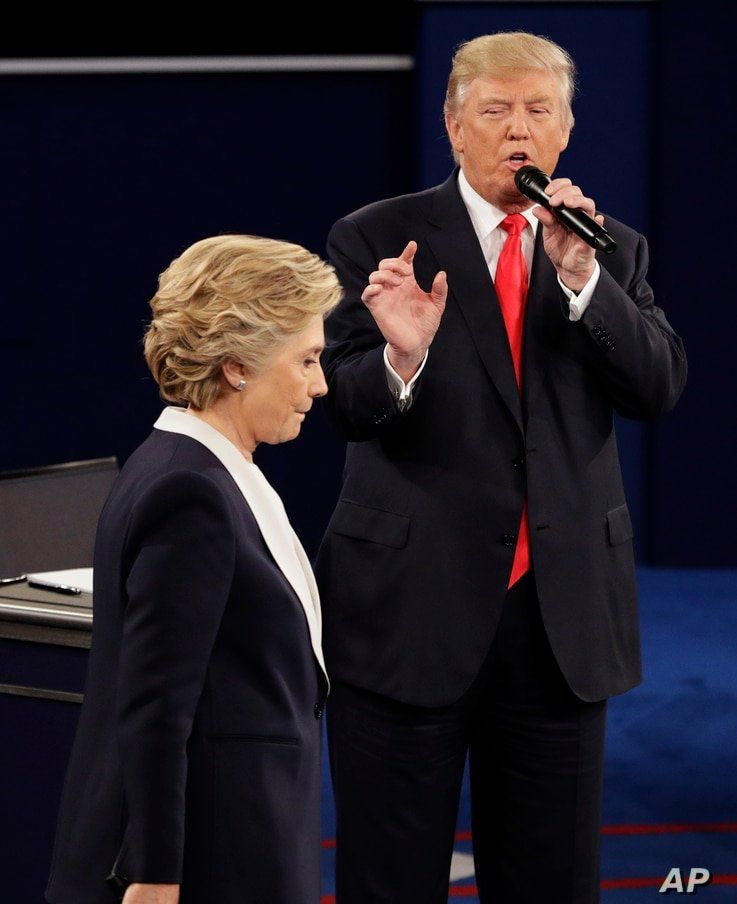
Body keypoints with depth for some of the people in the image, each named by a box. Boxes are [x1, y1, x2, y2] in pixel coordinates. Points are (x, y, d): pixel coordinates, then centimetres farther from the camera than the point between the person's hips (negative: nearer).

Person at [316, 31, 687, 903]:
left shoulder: (614, 251, 9)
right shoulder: (377, 240, -2)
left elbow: (659, 387, -4)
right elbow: (347, 406, -10)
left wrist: (581, 278, -15)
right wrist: (401, 355, -31)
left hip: (564, 612, 3)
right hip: (409, 607, -3)